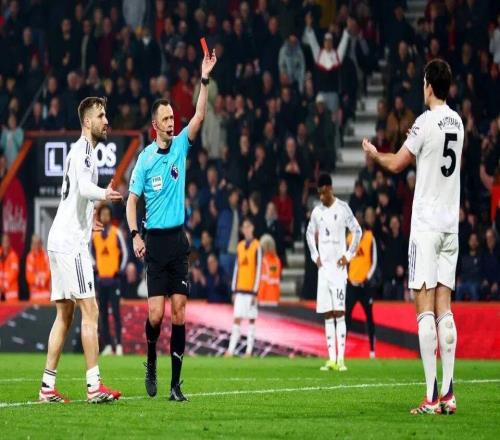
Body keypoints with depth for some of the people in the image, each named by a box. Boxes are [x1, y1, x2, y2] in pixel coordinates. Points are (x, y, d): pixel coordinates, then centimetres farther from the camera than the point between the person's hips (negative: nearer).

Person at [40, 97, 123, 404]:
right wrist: (106, 194, -51)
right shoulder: (83, 150, -12)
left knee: (64, 315, 10)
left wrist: (87, 219, 47)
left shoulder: (84, 150, 19)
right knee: (90, 311, -12)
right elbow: (85, 188, -31)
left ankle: (48, 386, 9)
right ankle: (94, 385, -15)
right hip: (70, 243, -10)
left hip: (63, 242, 10)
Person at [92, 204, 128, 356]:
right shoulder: (95, 234, 9)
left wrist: (121, 270, -6)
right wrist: (94, 267, 7)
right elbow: (91, 252, 20)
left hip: (114, 278, -4)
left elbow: (124, 252, 1)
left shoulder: (116, 233, -2)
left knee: (116, 312, -7)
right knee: (103, 313, 5)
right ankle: (107, 345, 9)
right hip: (100, 278, 4)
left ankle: (119, 345, -7)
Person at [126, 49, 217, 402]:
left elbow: (199, 117, -7)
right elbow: (132, 200, 2)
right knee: (156, 312, -8)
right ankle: (151, 364, 18)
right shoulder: (145, 158, 0)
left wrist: (205, 80, -16)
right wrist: (135, 235, -10)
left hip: (179, 240, 2)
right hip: (155, 240, -2)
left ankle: (176, 383, 0)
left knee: (179, 311, -2)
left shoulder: (180, 145, 6)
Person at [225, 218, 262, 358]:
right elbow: (236, 268, 14)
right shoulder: (240, 246, 12)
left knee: (251, 319, 0)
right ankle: (231, 349, -4)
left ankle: (249, 350, 2)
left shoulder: (256, 246, -5)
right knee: (237, 318, 0)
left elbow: (258, 269, -8)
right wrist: (234, 290, 11)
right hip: (239, 289, 5)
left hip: (251, 289, -5)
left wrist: (255, 291, -12)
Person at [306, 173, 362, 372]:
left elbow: (357, 231, -1)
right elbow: (310, 234, 24)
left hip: (338, 266, -5)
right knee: (327, 314, 4)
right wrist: (315, 256, 13)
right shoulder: (317, 212, 10)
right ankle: (331, 359, 5)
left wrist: (348, 255, -4)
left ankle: (341, 359, -13)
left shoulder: (343, 208, -5)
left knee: (339, 312, -10)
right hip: (323, 266, 5)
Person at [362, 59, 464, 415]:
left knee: (425, 307, -7)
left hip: (426, 224, -6)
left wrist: (373, 154, 16)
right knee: (444, 307, 7)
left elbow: (396, 164, -4)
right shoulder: (457, 122, 10)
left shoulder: (426, 122, -11)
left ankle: (432, 397, -12)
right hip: (451, 223, 6)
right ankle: (448, 393, 1)